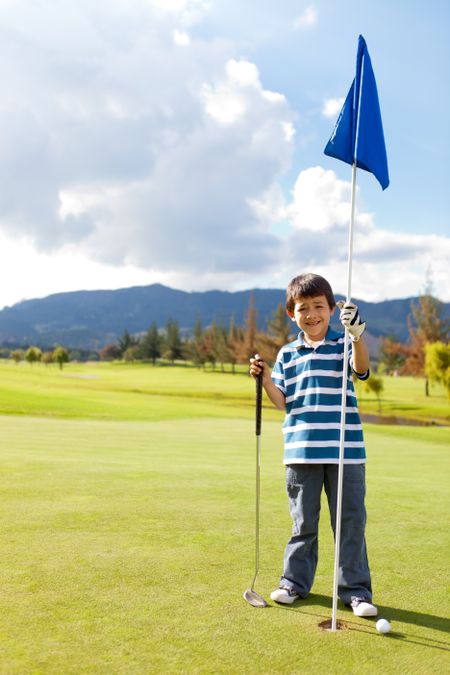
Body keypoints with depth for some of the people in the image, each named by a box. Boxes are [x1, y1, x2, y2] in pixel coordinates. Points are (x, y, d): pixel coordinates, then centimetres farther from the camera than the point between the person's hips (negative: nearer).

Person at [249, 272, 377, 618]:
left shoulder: (343, 344, 0)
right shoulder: (287, 354, 8)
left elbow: (362, 369, -21)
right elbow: (282, 401, 7)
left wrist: (357, 335, -38)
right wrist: (265, 378, -10)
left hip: (345, 450, -2)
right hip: (301, 450, 2)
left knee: (351, 520, 4)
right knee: (303, 521, 14)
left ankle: (356, 590, 16)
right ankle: (296, 581, 29)